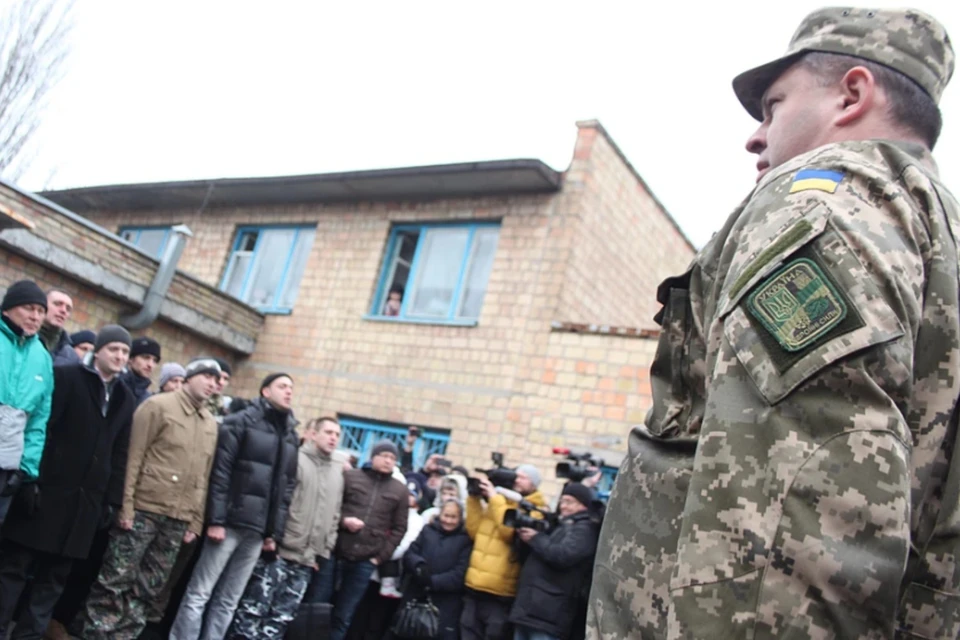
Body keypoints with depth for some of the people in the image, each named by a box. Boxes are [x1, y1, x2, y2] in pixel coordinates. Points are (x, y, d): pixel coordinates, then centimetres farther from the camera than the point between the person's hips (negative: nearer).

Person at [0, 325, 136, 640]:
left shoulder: (125, 398, 13)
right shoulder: (66, 377, -1)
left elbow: (119, 453, 12)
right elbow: (43, 428, -9)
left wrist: (111, 497, 6)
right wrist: (33, 479, -16)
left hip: (85, 501, 4)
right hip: (48, 491, -4)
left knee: (54, 576, 8)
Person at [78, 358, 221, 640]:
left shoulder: (211, 424, 13)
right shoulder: (158, 405, -4)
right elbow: (134, 457, -8)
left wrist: (196, 520, 11)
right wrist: (126, 505, -14)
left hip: (178, 519, 5)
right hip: (144, 509, -5)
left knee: (147, 587, 9)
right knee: (115, 580, -1)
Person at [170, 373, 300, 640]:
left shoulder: (291, 436, 16)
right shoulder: (240, 422, -1)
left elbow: (287, 487, 14)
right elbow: (220, 472, -8)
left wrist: (275, 531, 8)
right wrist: (216, 520, -15)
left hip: (257, 530, 5)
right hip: (231, 522, -5)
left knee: (228, 601, 8)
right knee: (199, 594, -1)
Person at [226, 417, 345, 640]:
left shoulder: (338, 472, 14)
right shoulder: (294, 459, -4)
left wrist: (324, 553, 12)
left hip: (306, 560, 6)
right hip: (278, 552, -5)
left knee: (282, 616, 8)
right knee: (254, 608, -2)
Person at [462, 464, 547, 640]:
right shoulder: (500, 500, 16)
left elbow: (511, 532, -18)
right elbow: (475, 531, 11)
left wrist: (494, 498, -13)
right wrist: (474, 498, 4)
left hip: (500, 593, -6)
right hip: (475, 587, 6)